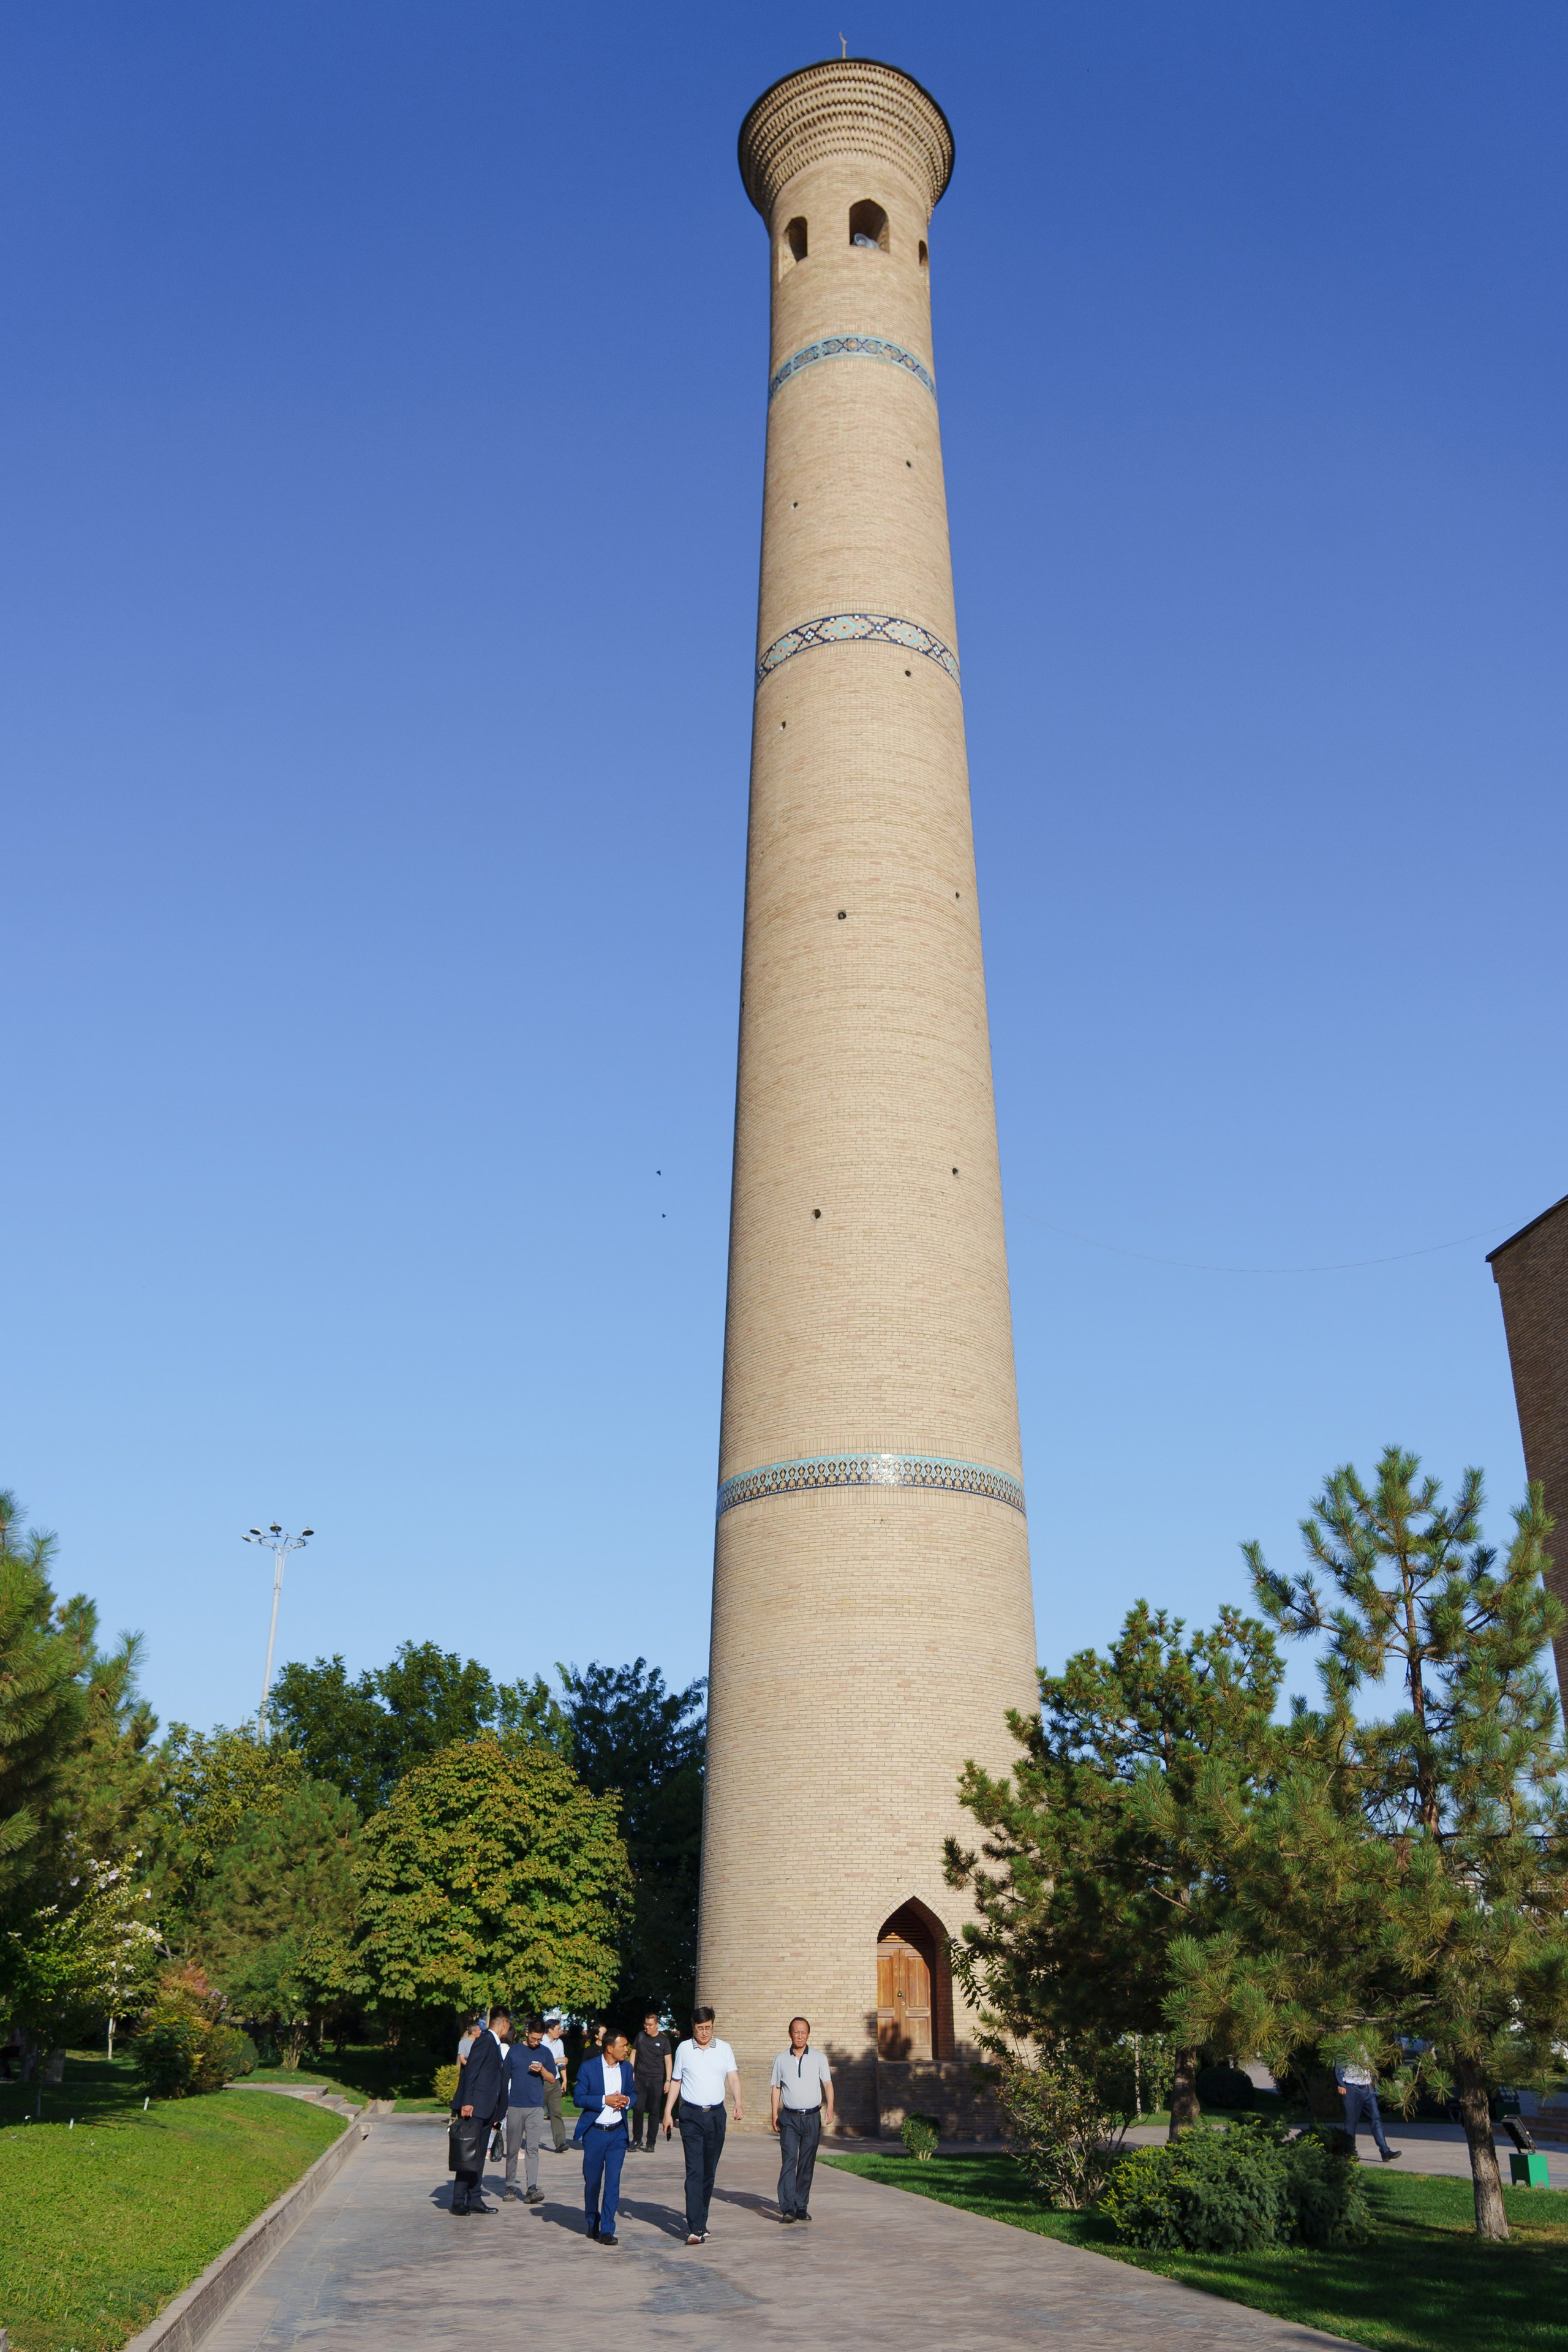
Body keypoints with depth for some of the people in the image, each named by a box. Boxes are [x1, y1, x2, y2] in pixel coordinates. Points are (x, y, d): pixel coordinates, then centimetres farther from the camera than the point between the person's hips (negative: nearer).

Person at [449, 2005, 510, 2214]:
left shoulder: (496, 2046, 17)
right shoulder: (484, 2041, -11)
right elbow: (470, 2071, -19)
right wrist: (467, 2102, -25)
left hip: (487, 2110, 9)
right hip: (474, 2108, -9)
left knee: (478, 2156, 11)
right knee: (468, 2156, -7)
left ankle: (474, 2200, 15)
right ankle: (458, 2202, -2)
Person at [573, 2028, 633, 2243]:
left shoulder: (626, 2068, 7)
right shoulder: (588, 2067, -7)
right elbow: (579, 2099, -9)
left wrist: (627, 2100, -7)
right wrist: (605, 2100, -18)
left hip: (618, 2132, 2)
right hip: (594, 2132, -2)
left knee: (613, 2182, -3)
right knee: (592, 2181, 8)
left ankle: (607, 2230, 2)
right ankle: (592, 2222, 30)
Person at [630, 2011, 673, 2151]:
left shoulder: (663, 2040, 1)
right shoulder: (641, 2036, 6)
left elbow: (668, 2061, 1)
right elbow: (634, 2053, 14)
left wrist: (668, 2081, -5)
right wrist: (631, 2071, 4)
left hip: (656, 2080, -1)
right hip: (640, 2078, 1)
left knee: (654, 2112, 2)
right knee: (638, 2109, -5)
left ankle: (651, 2143, 10)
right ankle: (637, 2139, 10)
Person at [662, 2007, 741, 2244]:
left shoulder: (724, 2049, 6)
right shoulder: (684, 2049, 4)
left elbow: (733, 2078, -1)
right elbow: (675, 2082, 11)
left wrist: (738, 2103, -18)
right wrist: (667, 2113, 7)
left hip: (716, 2115, 2)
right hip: (691, 2115, -2)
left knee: (709, 2171, 7)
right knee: (694, 2172, -9)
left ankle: (701, 2222, 20)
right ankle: (695, 2228, -12)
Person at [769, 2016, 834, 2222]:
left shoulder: (818, 2058, 5)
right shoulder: (781, 2059, 7)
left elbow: (827, 2083, -1)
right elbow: (775, 2087, 11)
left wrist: (830, 2106, -16)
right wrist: (774, 2114, 3)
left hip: (812, 2117, 1)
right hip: (789, 2118, -1)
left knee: (807, 2164, 4)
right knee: (789, 2161, -12)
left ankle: (802, 2207, 13)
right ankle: (788, 2208, -15)